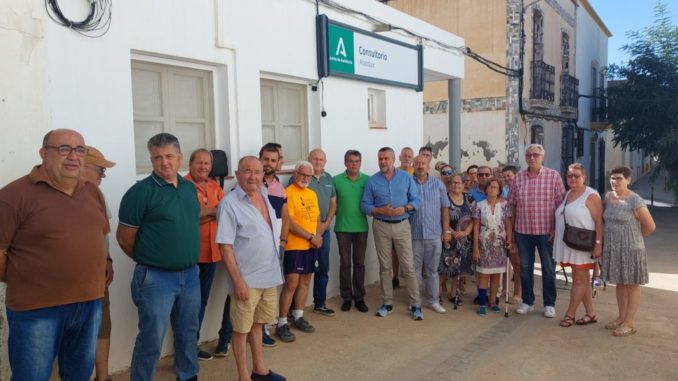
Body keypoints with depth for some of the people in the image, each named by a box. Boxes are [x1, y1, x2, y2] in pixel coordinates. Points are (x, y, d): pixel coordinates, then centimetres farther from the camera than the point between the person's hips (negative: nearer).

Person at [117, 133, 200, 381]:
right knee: (151, 341, 4)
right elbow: (125, 238, -9)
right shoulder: (141, 191, -13)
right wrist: (148, 260, 3)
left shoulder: (190, 188, 6)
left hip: (190, 274, 6)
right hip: (156, 278, -6)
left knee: (188, 334, 20)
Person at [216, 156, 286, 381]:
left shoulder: (264, 196, 7)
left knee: (257, 324, 20)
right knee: (242, 328, 6)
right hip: (247, 279, -7)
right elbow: (225, 246, -17)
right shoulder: (229, 204, -14)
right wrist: (237, 280, -19)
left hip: (269, 275, 7)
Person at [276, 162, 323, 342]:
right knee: (292, 283, -9)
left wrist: (318, 235, -1)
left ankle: (298, 317, 27)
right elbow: (289, 222, -18)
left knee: (305, 281, 13)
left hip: (311, 246, 8)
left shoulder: (312, 194, 13)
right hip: (295, 246, -8)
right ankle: (282, 323, 0)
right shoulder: (288, 193, -12)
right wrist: (311, 237, -15)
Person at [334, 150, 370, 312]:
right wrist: (339, 214, -7)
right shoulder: (337, 180, -2)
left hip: (361, 227, 1)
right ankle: (346, 297, 18)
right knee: (345, 263, 7)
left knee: (359, 263, 8)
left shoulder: (367, 180, 0)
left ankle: (359, 297, 18)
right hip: (342, 228, -1)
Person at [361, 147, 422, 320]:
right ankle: (387, 303, 19)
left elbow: (415, 200, 2)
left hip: (402, 225, -1)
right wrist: (381, 211, -16)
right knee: (385, 266, 8)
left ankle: (416, 304, 6)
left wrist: (405, 208, -17)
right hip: (381, 226, 1)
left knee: (408, 266, -2)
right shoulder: (372, 181, 0)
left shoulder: (406, 177, 1)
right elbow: (364, 205, -1)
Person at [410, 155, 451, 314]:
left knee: (432, 270, 9)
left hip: (434, 235, 1)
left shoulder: (438, 184, 4)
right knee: (415, 270, 9)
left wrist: (446, 230, 1)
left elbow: (445, 208, 6)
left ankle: (434, 300, 19)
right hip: (413, 235, -1)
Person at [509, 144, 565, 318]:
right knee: (525, 267, 11)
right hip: (523, 231, 3)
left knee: (548, 269, 8)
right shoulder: (518, 177, 3)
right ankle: (527, 301, 25)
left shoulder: (553, 176, -5)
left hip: (547, 231, -2)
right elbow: (512, 203, 7)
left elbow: (561, 204, -6)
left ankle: (549, 304, 21)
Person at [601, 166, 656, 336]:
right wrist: (613, 235, 11)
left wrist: (633, 237, 3)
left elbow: (650, 226, -9)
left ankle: (630, 323, 10)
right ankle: (621, 317, 26)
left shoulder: (635, 201, -14)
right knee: (620, 283, 15)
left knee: (632, 285, 4)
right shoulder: (608, 197, 4)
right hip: (612, 249, 6)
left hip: (630, 249, -6)